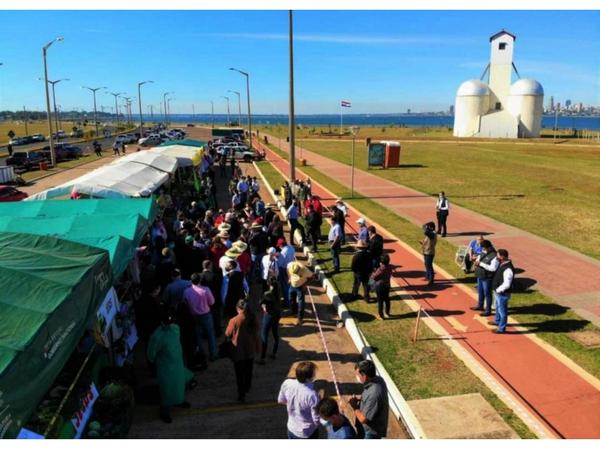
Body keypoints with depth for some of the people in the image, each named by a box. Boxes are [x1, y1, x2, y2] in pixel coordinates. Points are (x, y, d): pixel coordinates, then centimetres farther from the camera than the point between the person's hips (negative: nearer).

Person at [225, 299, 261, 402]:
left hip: (238, 351, -4)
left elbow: (228, 334, -12)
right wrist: (257, 347, 13)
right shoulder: (254, 319, -10)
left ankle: (241, 394, 13)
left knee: (240, 373, 9)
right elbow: (256, 332, 1)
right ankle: (247, 388, 41)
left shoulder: (234, 320, -22)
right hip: (251, 350, 4)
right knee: (248, 370, 23)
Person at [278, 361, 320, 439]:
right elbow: (317, 420, -23)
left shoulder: (287, 384, -20)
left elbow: (280, 401, 0)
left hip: (292, 429, 4)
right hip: (308, 433, -4)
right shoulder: (312, 395, -35)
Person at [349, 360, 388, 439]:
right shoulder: (378, 380, -10)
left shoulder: (374, 394, -38)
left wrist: (355, 406, -14)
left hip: (371, 432, -8)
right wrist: (359, 401, -5)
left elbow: (363, 419, -29)